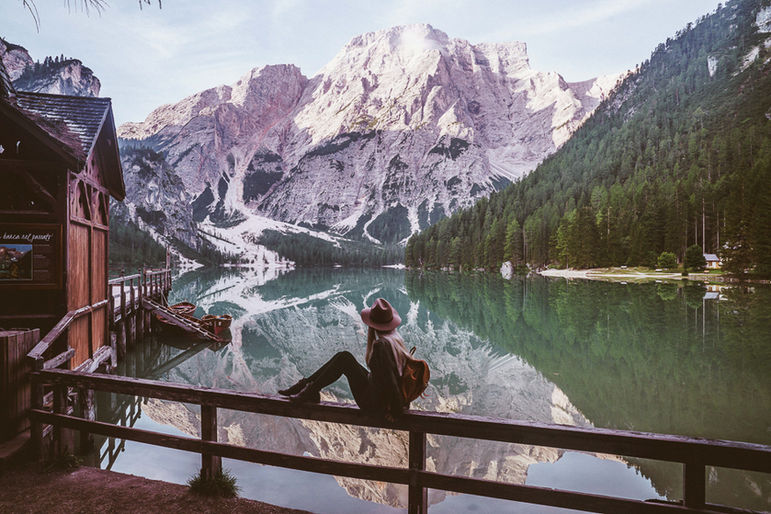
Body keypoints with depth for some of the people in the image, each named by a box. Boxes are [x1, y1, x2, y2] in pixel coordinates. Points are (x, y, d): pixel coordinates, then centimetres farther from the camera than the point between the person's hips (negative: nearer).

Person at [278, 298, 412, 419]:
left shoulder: (381, 345, -25)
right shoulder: (396, 339, 3)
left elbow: (390, 379, -27)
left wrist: (396, 410, -16)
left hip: (375, 403, -9)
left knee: (344, 358, -9)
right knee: (341, 356, 6)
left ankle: (311, 391, 2)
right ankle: (306, 384, 13)